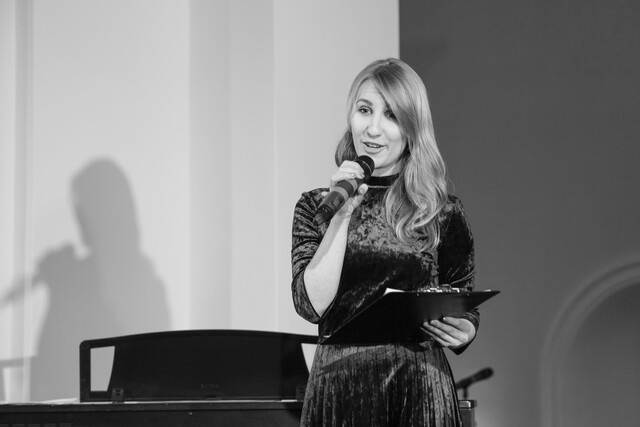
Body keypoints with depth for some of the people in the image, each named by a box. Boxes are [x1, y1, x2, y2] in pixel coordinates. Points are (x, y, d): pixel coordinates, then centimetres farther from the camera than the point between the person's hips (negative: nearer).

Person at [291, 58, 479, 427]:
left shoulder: (443, 213, 3)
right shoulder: (315, 206, 5)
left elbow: (467, 311, 9)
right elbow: (312, 304, -8)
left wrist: (462, 332, -12)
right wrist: (342, 213, -11)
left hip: (418, 393, 0)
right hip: (338, 390, 0)